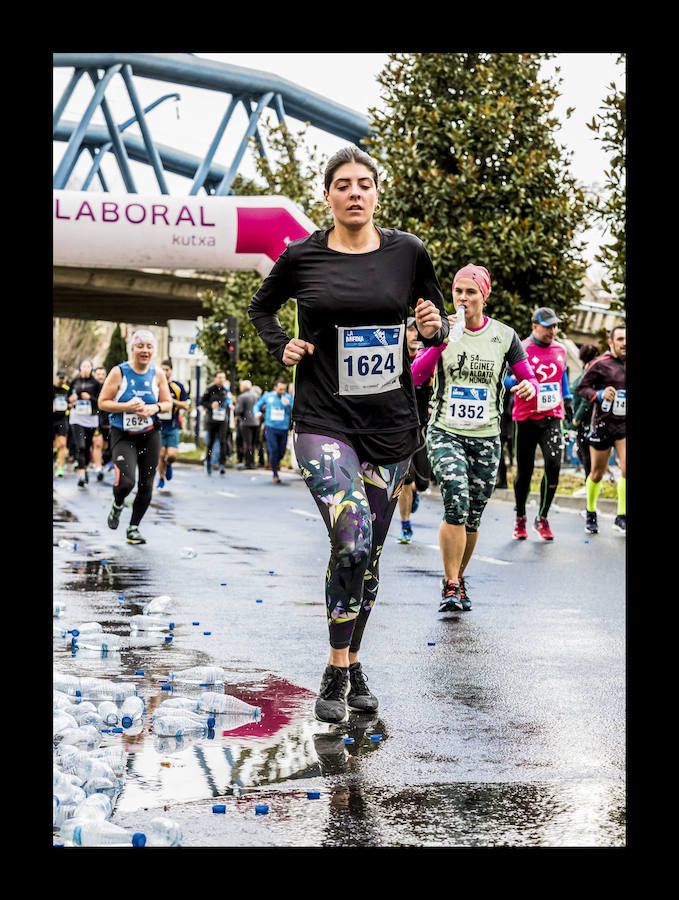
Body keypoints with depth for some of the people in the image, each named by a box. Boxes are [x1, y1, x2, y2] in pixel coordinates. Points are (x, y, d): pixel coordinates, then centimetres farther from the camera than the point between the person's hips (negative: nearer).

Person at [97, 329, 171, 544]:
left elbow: (168, 403, 9)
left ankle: (133, 527, 22)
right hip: (122, 436, -3)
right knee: (125, 481, -20)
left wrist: (155, 408, -13)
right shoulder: (119, 372, -9)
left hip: (150, 435, 4)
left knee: (146, 485, 3)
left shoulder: (158, 374, 1)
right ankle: (117, 506, 16)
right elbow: (102, 402, -8)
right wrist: (127, 407, -22)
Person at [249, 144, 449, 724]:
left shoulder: (407, 253, 2)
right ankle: (336, 672, -5)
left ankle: (352, 665, 27)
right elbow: (262, 306, 18)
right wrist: (282, 347, 1)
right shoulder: (302, 256, -1)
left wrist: (435, 328, -6)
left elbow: (436, 319, 16)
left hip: (391, 424, 3)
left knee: (368, 554, 10)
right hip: (324, 421, -3)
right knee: (352, 542, -21)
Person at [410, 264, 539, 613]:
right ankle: (450, 585, -11)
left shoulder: (504, 335, 2)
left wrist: (529, 387, -17)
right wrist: (440, 341, -23)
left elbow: (529, 379, 7)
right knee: (457, 503, -22)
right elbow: (415, 376, -10)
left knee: (472, 519, 6)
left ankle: (458, 578, 29)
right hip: (445, 433, -2)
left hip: (486, 439, 2)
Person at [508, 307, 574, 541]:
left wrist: (567, 399, 24)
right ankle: (520, 519, 24)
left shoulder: (560, 349, 9)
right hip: (526, 418, -3)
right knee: (524, 471, 5)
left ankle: (542, 518, 3)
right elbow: (504, 378, -7)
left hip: (552, 417, 3)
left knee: (553, 465, -13)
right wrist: (517, 381, -27)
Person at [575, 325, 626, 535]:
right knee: (597, 474, 7)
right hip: (603, 424, -3)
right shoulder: (600, 364, -7)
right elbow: (582, 388, -7)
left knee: (626, 470, -13)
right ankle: (590, 514, 27)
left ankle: (621, 518, -3)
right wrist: (600, 394, -22)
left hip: (624, 425, 3)